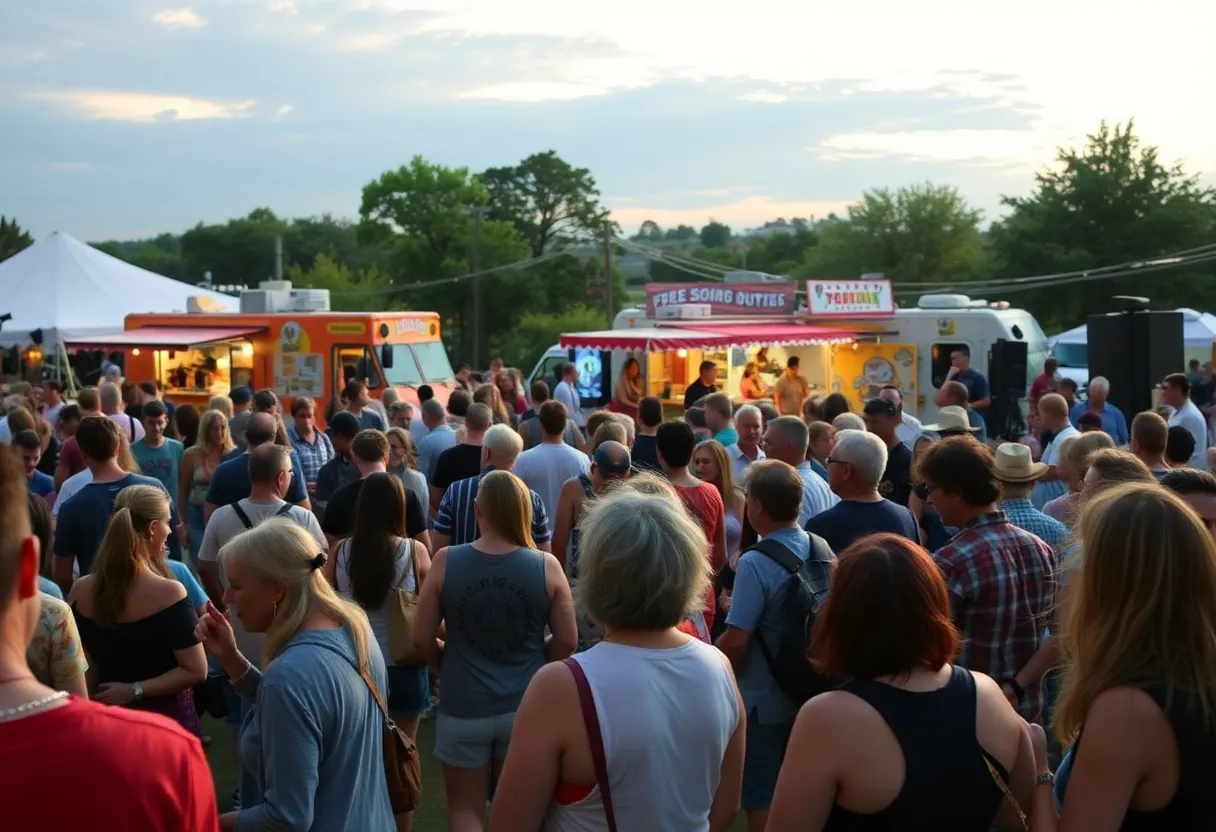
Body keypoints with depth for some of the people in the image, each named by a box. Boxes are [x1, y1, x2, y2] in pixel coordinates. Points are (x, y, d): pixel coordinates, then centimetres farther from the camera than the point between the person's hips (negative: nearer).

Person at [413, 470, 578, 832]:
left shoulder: (446, 562, -12)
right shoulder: (546, 566, -12)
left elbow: (422, 639, -6)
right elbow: (567, 641, -4)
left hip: (463, 708, -1)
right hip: (524, 708, 1)